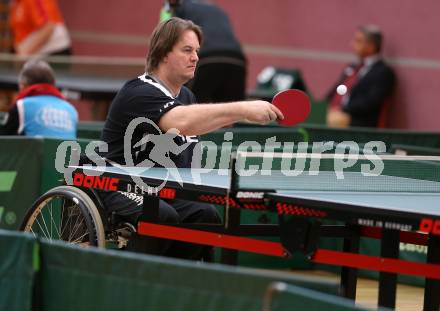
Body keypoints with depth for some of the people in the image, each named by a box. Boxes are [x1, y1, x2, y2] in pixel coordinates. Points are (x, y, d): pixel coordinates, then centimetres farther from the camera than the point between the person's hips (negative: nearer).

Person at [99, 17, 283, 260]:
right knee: (164, 217, -35)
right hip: (119, 189, -8)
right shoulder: (140, 93, -17)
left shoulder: (187, 97, 15)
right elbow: (181, 122, -37)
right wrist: (243, 110, -43)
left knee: (205, 215, -20)